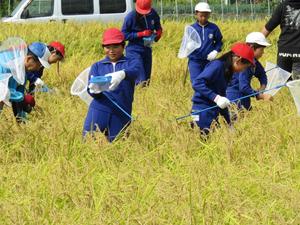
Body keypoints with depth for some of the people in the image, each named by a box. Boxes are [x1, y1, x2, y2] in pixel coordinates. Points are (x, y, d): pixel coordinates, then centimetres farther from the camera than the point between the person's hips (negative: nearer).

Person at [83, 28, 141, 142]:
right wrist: (94, 89, -26)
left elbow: (134, 71, -16)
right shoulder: (97, 66, 13)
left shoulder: (132, 63, 8)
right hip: (99, 111, 1)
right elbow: (90, 88, 0)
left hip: (121, 114, -1)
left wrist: (122, 74, -40)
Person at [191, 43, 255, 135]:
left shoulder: (227, 71, 14)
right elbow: (197, 84, -23)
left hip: (213, 113, 9)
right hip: (202, 112, -9)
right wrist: (216, 98, -28)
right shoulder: (217, 66, -12)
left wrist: (229, 123, 23)